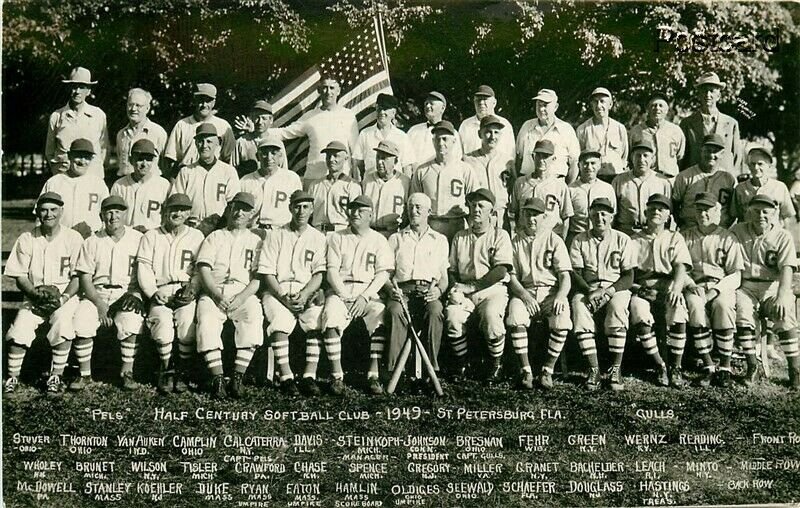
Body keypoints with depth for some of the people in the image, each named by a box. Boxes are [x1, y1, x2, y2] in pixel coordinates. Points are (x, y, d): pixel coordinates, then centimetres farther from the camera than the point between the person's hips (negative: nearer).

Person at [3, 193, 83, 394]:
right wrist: (35, 294, -15)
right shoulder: (26, 239, 3)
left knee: (63, 324, -29)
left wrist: (64, 297, -18)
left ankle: (56, 376, -12)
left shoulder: (73, 238, -2)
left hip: (65, 296, -2)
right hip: (33, 297, 2)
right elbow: (19, 276, 4)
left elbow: (78, 277, -3)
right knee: (19, 329, -21)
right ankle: (13, 377, -1)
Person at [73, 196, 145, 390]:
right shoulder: (92, 242, 8)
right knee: (80, 323, -24)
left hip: (128, 292, -2)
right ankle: (85, 373, -8)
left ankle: (127, 371, -15)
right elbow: (84, 277, 2)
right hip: (96, 293, 2)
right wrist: (99, 304, -12)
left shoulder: (138, 239, 5)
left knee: (131, 321, -31)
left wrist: (134, 295, -14)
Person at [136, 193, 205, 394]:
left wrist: (192, 289, -9)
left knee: (188, 322, -31)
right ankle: (165, 371, -10)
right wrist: (153, 293, -10)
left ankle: (182, 372, -13)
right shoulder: (151, 236, 17)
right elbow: (143, 268, 7)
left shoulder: (196, 236, 19)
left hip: (187, 293, 0)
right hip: (161, 293, 0)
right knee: (163, 322, -30)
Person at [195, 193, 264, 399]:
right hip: (214, 292, 1)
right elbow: (203, 269, 5)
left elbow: (258, 277, 7)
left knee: (253, 320, -32)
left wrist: (242, 297, -12)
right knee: (206, 322, -30)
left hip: (244, 293, 0)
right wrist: (217, 295, -12)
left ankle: (238, 378, -28)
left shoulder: (256, 241, 19)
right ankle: (217, 378, -28)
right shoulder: (214, 238, 20)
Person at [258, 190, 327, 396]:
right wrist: (283, 297, -13)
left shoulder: (318, 238, 13)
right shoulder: (276, 236, 10)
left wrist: (304, 295, -15)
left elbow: (319, 275, 4)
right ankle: (285, 377, -28)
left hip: (308, 291, 1)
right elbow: (267, 273, 3)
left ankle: (309, 376, -29)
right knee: (279, 319, -31)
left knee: (318, 316, -29)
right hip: (278, 290, -1)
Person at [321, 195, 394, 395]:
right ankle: (337, 376, -23)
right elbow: (331, 271, 3)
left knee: (382, 316, -30)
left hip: (369, 291, 0)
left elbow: (383, 273, 2)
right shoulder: (337, 238, 13)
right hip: (340, 290, 0)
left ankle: (374, 375, -25)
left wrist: (365, 296, -12)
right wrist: (344, 295, -12)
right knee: (331, 318, -30)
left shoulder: (379, 240, 12)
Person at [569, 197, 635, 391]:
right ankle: (593, 369, -29)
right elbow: (575, 273, 3)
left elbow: (628, 277, 0)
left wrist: (606, 291, -16)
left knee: (617, 306, -35)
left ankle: (616, 369, -28)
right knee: (578, 305, -32)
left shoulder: (623, 240, 5)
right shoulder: (579, 241, 9)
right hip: (587, 289, 1)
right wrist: (589, 291, -17)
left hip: (616, 288, -1)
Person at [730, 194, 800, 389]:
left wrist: (782, 295, -22)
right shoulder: (736, 232, 9)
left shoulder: (783, 237, 5)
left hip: (772, 287, 0)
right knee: (742, 313, -31)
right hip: (745, 287, 1)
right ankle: (752, 367, -17)